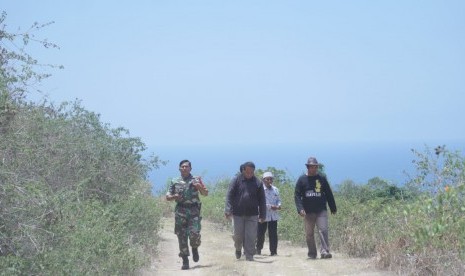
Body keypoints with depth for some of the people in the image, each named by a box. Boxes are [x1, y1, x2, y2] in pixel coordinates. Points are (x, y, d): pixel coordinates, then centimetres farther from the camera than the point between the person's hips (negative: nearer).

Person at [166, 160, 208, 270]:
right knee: (182, 236, -2)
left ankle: (195, 248, 17)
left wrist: (200, 187, -11)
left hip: (194, 211, -1)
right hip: (180, 212, 1)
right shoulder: (175, 182, 12)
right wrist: (173, 197, -8)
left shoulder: (196, 180, 10)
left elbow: (206, 194, 8)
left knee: (194, 233, -16)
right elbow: (167, 197, 14)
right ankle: (185, 261, 6)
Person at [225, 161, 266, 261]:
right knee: (238, 235, 5)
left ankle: (249, 255, 7)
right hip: (238, 214, -1)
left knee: (251, 236, -2)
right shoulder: (236, 180, 0)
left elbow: (262, 200, 7)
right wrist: (228, 210, -12)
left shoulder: (258, 182, 5)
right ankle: (238, 248, 34)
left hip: (252, 214, 1)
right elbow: (229, 196, -3)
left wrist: (262, 215, 3)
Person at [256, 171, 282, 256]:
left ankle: (273, 251, 7)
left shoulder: (275, 189, 10)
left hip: (273, 215, 4)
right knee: (260, 233, 5)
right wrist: (270, 206, -22)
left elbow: (278, 200, 16)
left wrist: (278, 205, -7)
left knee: (273, 234, 2)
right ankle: (258, 249, 22)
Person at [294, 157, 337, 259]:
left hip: (321, 211, -1)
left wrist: (333, 208, 10)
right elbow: (297, 195, 0)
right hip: (308, 212, 1)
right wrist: (300, 209, -13)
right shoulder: (302, 180, 2)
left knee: (323, 230, -14)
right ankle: (312, 254, 16)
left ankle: (324, 251, -17)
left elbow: (329, 194, 10)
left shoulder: (322, 178, 5)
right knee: (309, 234, 6)